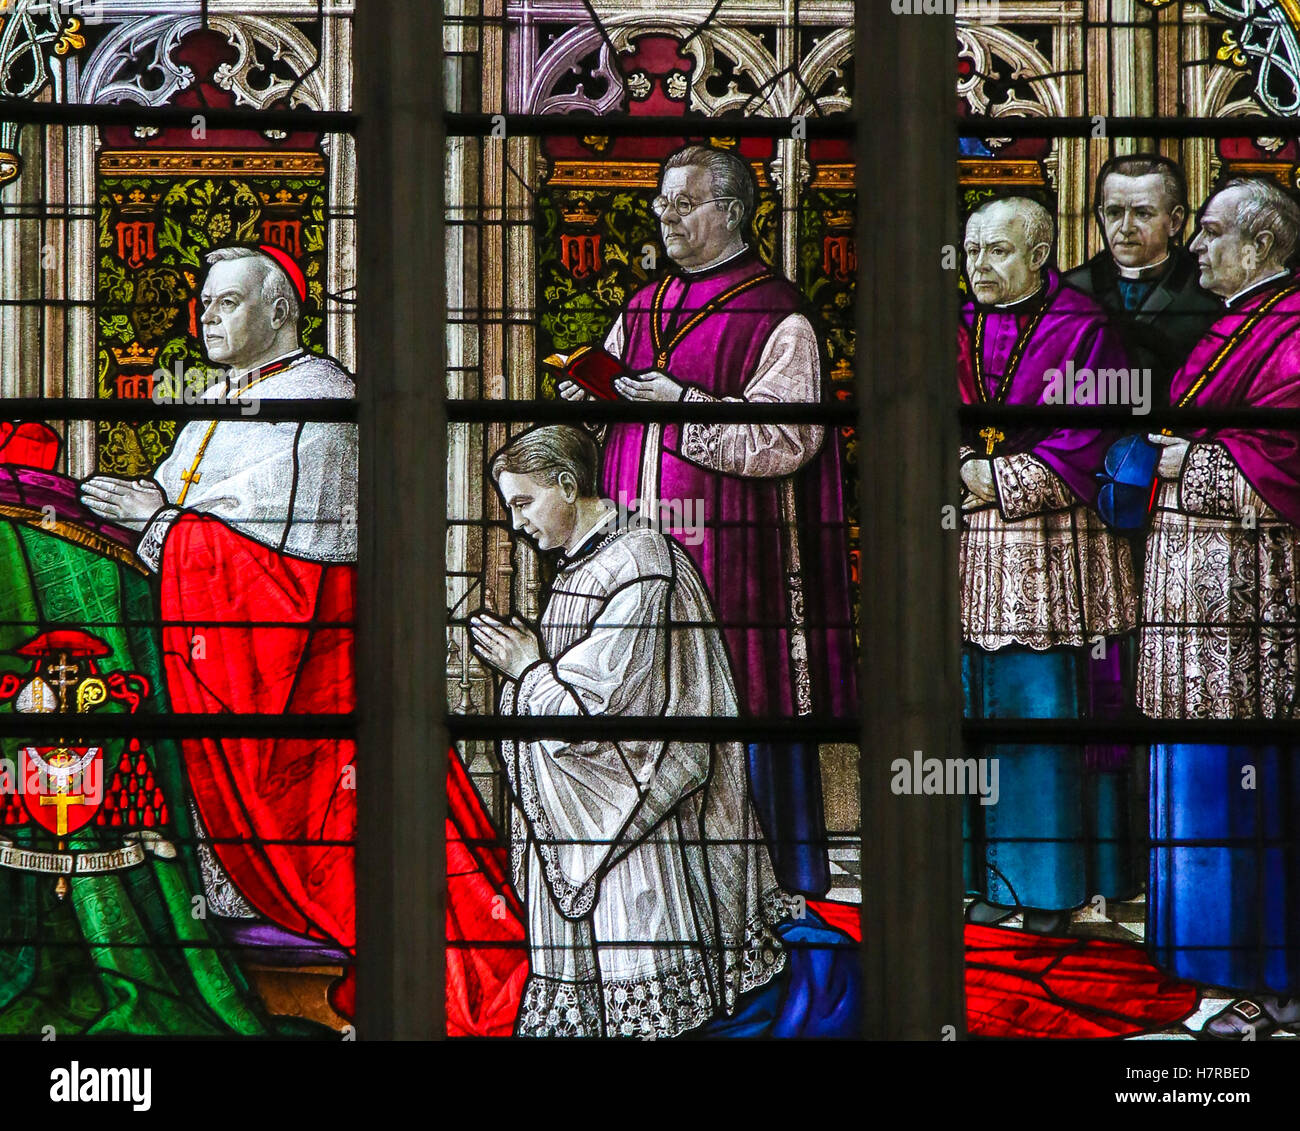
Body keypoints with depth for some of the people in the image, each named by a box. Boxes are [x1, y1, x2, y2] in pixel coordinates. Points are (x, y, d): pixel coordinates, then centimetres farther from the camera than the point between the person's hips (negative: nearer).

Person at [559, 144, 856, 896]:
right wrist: (592, 401, 1)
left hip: (732, 552, -6)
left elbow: (787, 440, -13)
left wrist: (684, 403, -18)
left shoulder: (776, 318, -4)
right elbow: (616, 432, 23)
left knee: (739, 707, -6)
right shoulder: (642, 312, 18)